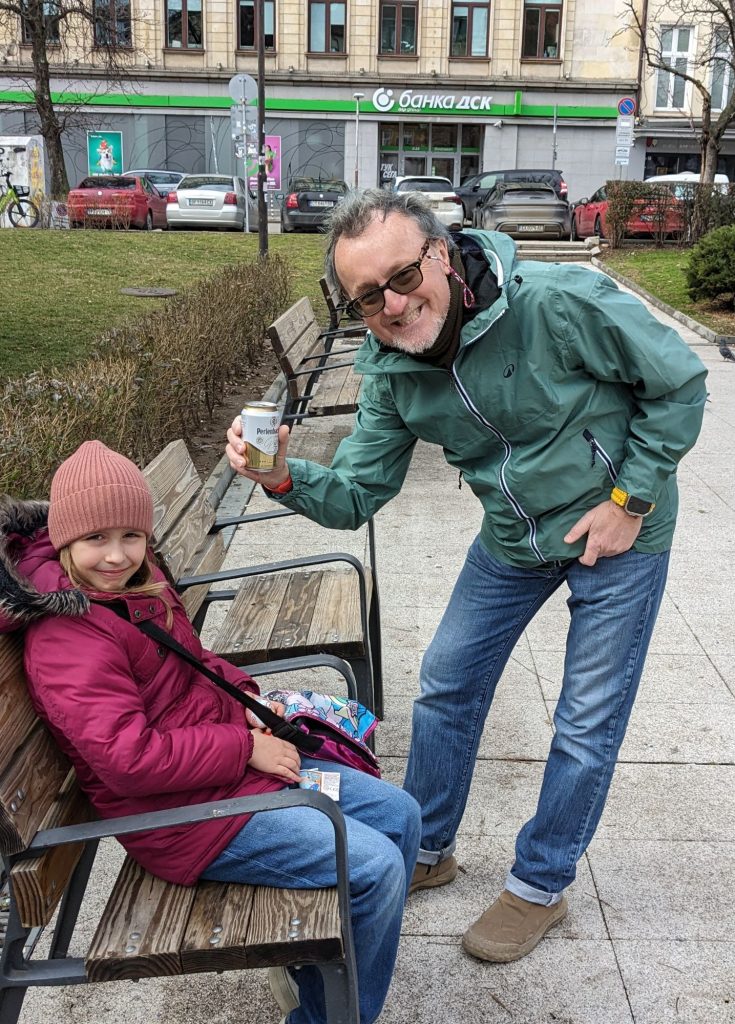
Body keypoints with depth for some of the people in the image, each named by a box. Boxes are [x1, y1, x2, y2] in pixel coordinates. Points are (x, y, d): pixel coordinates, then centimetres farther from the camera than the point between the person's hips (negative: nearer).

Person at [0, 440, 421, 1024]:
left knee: (400, 816, 9)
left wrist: (244, 696, 3)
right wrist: (244, 749, -21)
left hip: (243, 758, 10)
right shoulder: (66, 638, -23)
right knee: (376, 868, -16)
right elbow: (127, 759, -29)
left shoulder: (137, 585, 6)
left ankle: (311, 969, 24)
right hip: (183, 816, -10)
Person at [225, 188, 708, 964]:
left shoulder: (560, 302, -30)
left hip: (617, 530, -5)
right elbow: (357, 493, -9)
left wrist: (631, 499, -18)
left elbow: (679, 383, -18)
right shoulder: (390, 371, -13)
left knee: (586, 725, 5)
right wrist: (285, 478, -30)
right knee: (447, 685, 12)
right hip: (513, 539, 5)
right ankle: (426, 850, 35)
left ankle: (540, 885, 28)